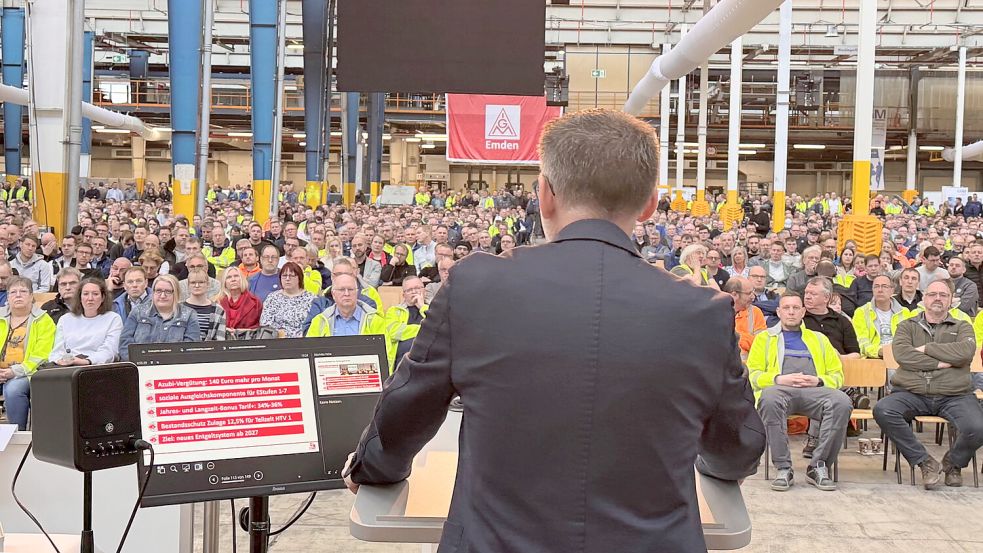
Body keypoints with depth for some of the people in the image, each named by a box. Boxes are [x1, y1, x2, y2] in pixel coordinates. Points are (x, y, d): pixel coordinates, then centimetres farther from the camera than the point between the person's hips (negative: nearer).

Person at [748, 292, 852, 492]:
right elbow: (753, 374, 12)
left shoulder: (819, 339, 30)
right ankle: (783, 469, -34)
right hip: (780, 388, -2)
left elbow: (837, 375, 22)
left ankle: (818, 466, -24)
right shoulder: (764, 338, 25)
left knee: (842, 402, -33)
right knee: (769, 399, -40)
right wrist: (779, 379, -6)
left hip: (815, 390, 2)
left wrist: (818, 381, -1)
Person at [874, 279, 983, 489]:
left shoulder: (962, 327, 17)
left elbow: (965, 351, -7)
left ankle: (953, 462, 8)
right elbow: (901, 354, -5)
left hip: (954, 395, 0)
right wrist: (938, 363, -8)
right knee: (882, 410, -31)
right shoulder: (907, 326, 17)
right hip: (912, 393, 0)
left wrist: (926, 349, -4)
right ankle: (924, 461, -13)